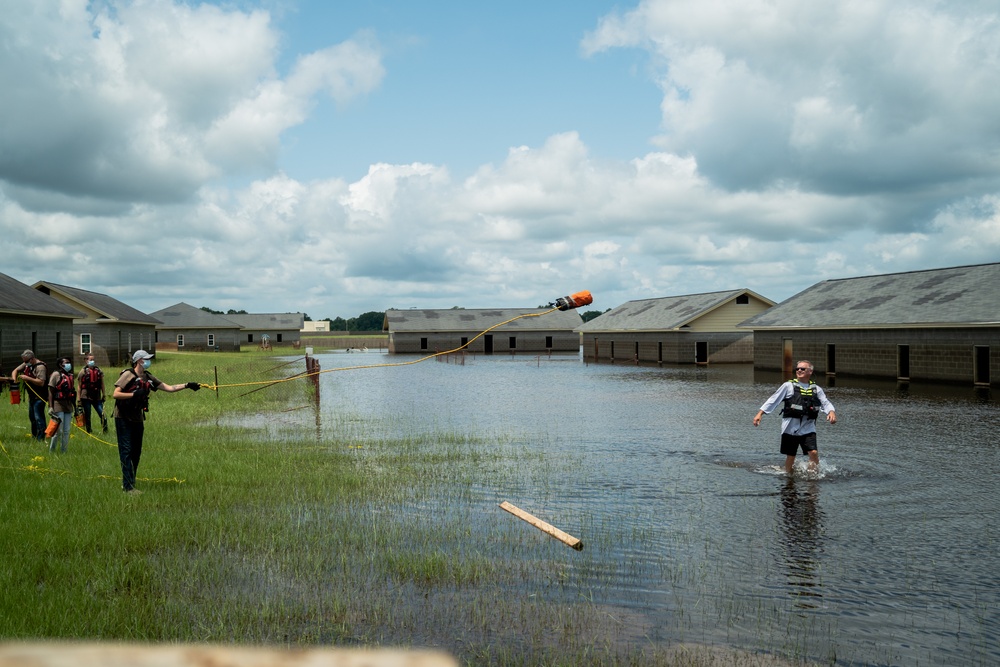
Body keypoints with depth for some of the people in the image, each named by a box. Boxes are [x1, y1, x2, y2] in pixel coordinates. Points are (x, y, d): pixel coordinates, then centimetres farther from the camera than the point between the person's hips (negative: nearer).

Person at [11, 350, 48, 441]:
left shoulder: (40, 367, -20)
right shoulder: (26, 364, 8)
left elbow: (41, 382, -27)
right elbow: (16, 370, 17)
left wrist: (27, 378, -27)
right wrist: (14, 378, -4)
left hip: (40, 397, -9)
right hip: (31, 396, 9)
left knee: (38, 417, -11)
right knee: (32, 417, 17)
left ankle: (41, 438, -9)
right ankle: (34, 436, 28)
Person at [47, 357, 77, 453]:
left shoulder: (70, 376, 15)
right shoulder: (56, 374, -5)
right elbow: (50, 391, -9)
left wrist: (75, 406, 19)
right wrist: (50, 407, -15)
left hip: (68, 405, 6)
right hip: (58, 405, -6)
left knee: (67, 431, 7)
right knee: (58, 430, -6)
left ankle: (64, 451, 15)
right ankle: (51, 450, 7)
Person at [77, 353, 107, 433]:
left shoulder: (99, 371, 8)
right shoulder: (83, 372, -1)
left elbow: (102, 385, 14)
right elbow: (79, 387, 0)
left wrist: (103, 395, 9)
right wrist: (79, 400, -3)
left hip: (97, 397, 2)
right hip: (86, 397, -2)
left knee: (102, 414, -8)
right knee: (87, 417, 4)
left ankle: (105, 429, 0)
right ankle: (88, 432, 13)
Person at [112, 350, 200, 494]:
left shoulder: (148, 378, 8)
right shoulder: (128, 375, -13)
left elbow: (168, 388, 9)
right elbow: (115, 394, -19)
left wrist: (187, 385, 2)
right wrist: (134, 394, -25)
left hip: (137, 418, 8)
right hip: (123, 419, -7)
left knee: (136, 452, 10)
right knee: (126, 452, -7)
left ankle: (128, 483, 20)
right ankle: (128, 487, -7)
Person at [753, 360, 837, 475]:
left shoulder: (816, 389, 9)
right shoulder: (789, 386, 1)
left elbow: (826, 403, 3)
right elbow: (773, 400, 1)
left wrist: (831, 412, -19)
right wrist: (760, 413, -6)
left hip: (808, 428, 1)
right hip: (791, 428, -1)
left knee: (813, 452, -14)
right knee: (790, 456, 7)